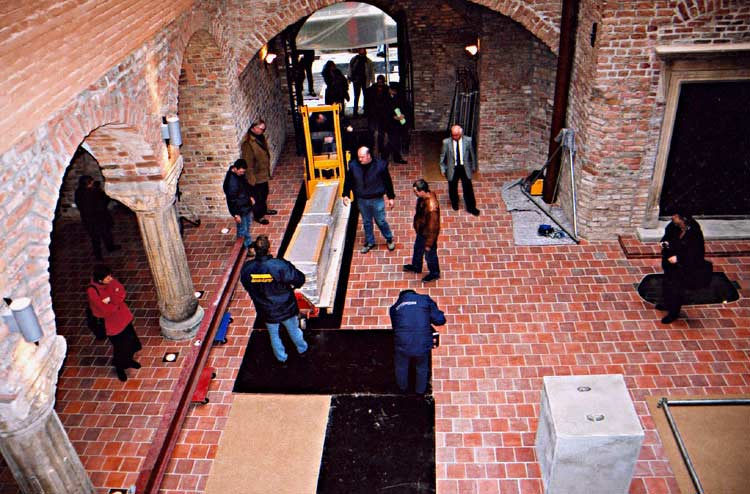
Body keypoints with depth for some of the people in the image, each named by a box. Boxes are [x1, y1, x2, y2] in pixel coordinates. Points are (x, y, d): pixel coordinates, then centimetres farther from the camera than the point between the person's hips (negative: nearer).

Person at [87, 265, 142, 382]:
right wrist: (116, 302, -16)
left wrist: (110, 300, -28)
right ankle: (119, 368, 38)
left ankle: (128, 359, 49)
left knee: (130, 339, 21)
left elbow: (122, 292, -12)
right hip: (111, 322, -6)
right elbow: (106, 310, -30)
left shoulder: (110, 281, -14)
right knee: (119, 346, 10)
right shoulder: (92, 291, -32)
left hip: (123, 315, 6)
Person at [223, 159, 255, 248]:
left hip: (246, 206, 9)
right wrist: (236, 214, -22)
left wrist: (250, 196, 19)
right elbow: (231, 200, -27)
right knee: (242, 230, 8)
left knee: (247, 226, 26)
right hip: (240, 210, -9)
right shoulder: (231, 181, -33)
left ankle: (249, 243, 46)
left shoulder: (240, 174, -6)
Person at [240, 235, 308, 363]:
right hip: (286, 309, -2)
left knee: (274, 335, 27)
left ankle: (281, 356, 48)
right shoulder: (280, 266, -32)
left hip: (266, 312, 2)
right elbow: (300, 279, -20)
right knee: (293, 330, 27)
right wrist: (293, 286, 4)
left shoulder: (247, 268, -21)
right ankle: (302, 348, 52)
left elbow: (247, 286, -2)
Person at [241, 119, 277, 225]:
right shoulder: (248, 143, -27)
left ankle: (264, 209, 45)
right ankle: (258, 215, 23)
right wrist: (251, 178, -23)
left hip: (263, 173, 9)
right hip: (256, 175, -9)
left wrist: (268, 171, 19)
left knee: (264, 193, 25)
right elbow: (248, 162, -25)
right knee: (257, 195, 7)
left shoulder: (261, 138, 1)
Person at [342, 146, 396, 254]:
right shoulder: (353, 165, -12)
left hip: (377, 200, -2)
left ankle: (389, 239, 35)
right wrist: (345, 195, 1)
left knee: (381, 221, 11)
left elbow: (388, 182, -7)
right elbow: (348, 181, 3)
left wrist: (391, 197, -3)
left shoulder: (380, 165, -18)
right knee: (366, 222, 18)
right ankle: (369, 242, 38)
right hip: (362, 200, 3)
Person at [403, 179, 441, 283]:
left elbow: (432, 228, -30)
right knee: (417, 249, 31)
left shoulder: (431, 207, -41)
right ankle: (416, 266, 58)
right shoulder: (424, 196, -15)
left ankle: (434, 273, 45)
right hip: (421, 231, 8)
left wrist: (428, 244, -18)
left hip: (428, 235, -8)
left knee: (430, 254, 18)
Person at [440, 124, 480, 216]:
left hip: (465, 168, 0)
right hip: (452, 168, 0)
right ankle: (454, 203, 46)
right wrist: (443, 169, 0)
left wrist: (473, 167, 10)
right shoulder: (446, 142, -16)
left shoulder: (468, 140, -13)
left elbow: (472, 154, 1)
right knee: (453, 188, 17)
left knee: (468, 188, 10)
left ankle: (471, 207, 28)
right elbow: (443, 156, -3)